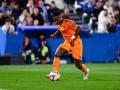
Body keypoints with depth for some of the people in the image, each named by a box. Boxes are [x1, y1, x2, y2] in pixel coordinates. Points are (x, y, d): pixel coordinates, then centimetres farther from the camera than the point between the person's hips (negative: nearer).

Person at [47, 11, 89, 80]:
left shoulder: (68, 22, -18)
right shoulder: (59, 25, 5)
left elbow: (78, 29, -21)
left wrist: (73, 38, -27)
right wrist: (54, 34, 7)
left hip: (76, 42, -7)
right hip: (67, 42, 7)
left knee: (78, 65, -3)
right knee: (57, 54, -20)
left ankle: (86, 71, 30)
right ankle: (55, 72, -21)